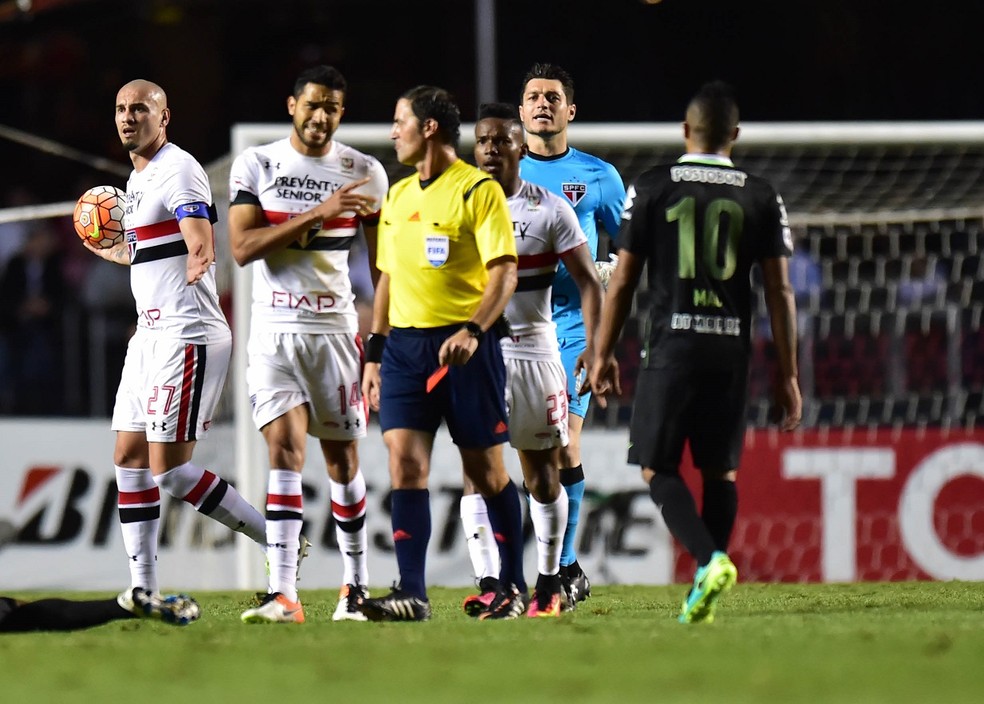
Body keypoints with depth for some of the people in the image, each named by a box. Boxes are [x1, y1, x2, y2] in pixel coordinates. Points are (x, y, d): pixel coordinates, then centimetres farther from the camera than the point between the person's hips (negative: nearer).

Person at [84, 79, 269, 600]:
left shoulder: (178, 171, -11)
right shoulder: (137, 179, 18)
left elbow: (201, 248, -23)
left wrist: (197, 259, -38)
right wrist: (106, 251, 38)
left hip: (188, 336, -10)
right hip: (149, 336, 10)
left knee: (170, 469, -12)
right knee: (130, 459, 5)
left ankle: (280, 541, -3)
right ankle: (142, 592, 6)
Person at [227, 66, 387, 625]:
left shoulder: (366, 174, 4)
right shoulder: (256, 165, 2)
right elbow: (242, 247, -9)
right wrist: (318, 213, -17)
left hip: (336, 328, 1)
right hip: (273, 332, -1)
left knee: (342, 458, 6)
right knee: (285, 451, -12)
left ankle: (357, 586, 18)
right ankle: (284, 595, -18)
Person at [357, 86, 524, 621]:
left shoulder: (478, 190, -6)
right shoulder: (397, 196, 16)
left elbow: (504, 272, -12)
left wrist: (473, 330, -26)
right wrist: (374, 353, 17)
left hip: (464, 345, -6)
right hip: (405, 344, 6)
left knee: (485, 469, 2)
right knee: (404, 462, -7)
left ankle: (513, 588, 15)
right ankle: (411, 593, -11)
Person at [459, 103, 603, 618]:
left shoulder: (550, 210, 0)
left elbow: (587, 281, 1)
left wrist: (594, 345, -11)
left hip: (535, 353, 0)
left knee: (543, 474, 8)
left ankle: (548, 582, 20)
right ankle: (489, 585, -19)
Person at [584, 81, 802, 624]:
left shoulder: (651, 190, 1)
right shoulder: (761, 198, 5)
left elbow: (622, 281, 1)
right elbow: (779, 292, 3)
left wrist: (603, 353, 11)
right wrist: (788, 375, 8)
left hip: (672, 349, -2)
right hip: (731, 350, 2)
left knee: (658, 468, 3)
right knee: (720, 471, 12)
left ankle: (710, 559, -19)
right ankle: (705, 588, 6)